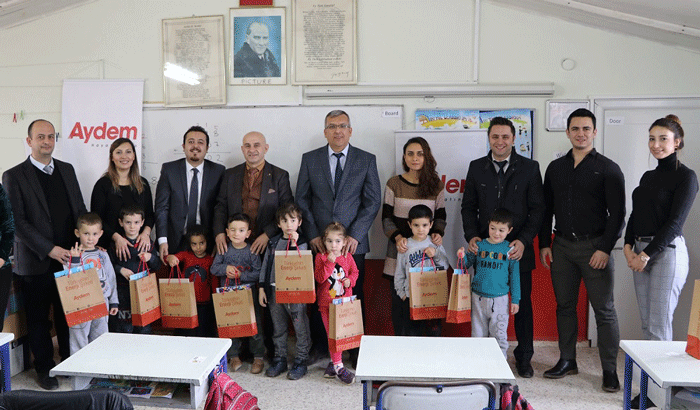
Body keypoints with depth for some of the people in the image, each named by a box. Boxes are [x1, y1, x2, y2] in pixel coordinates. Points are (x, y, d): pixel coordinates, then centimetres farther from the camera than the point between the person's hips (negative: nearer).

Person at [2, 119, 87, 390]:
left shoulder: (67, 170, 11)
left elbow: (80, 210, 13)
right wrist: (49, 249, -16)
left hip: (69, 256, 4)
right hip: (36, 262, -3)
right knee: (38, 317, 8)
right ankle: (44, 368, 23)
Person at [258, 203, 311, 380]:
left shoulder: (302, 243, -2)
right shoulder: (273, 242, 10)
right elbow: (265, 265, 12)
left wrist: (294, 244, -20)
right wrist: (262, 288, 8)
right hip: (274, 291, 4)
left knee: (301, 328, 1)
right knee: (278, 328, 14)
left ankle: (301, 361, 14)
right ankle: (280, 359, 27)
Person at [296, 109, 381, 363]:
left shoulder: (367, 160, 5)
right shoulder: (310, 159, 8)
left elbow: (373, 201, 1)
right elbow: (302, 199, 8)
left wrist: (355, 235, -9)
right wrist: (312, 234, -3)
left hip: (353, 242, -1)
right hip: (319, 242, 1)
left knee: (354, 297, 4)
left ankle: (356, 352, 17)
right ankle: (320, 350, 18)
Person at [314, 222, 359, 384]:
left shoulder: (347, 258, 2)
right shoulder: (320, 257, -6)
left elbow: (354, 272, 16)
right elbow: (319, 278, -16)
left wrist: (350, 280, -5)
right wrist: (329, 263, -25)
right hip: (327, 303, -3)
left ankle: (334, 362, 27)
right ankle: (338, 367, 6)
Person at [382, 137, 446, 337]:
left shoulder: (436, 185, 6)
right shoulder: (394, 184, 2)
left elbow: (440, 217, 11)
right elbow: (386, 217, 2)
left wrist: (438, 233, -10)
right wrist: (397, 237, -15)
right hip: (400, 252, 0)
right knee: (399, 300, 3)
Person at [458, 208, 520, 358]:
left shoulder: (510, 250, -2)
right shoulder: (479, 246, 1)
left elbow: (515, 276, 3)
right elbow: (467, 264, 8)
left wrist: (515, 300, 3)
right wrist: (462, 257, -14)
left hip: (500, 299, -2)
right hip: (478, 297, 2)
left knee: (499, 335, 5)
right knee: (478, 334, 12)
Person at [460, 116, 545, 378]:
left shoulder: (530, 168, 2)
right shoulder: (477, 167, 7)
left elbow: (537, 209, 0)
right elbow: (468, 206, 10)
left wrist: (523, 241, -13)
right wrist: (471, 236, -5)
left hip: (518, 249, -1)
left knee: (523, 304, 8)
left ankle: (523, 357, 25)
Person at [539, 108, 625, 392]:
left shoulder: (608, 169, -1)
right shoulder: (555, 167, 11)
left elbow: (617, 213, -5)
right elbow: (546, 209, 13)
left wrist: (605, 249, -13)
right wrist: (544, 244, 6)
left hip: (594, 246, -4)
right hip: (562, 246, 4)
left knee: (604, 310, 1)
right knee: (564, 305, 10)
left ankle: (609, 370, 11)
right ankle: (567, 361, 22)